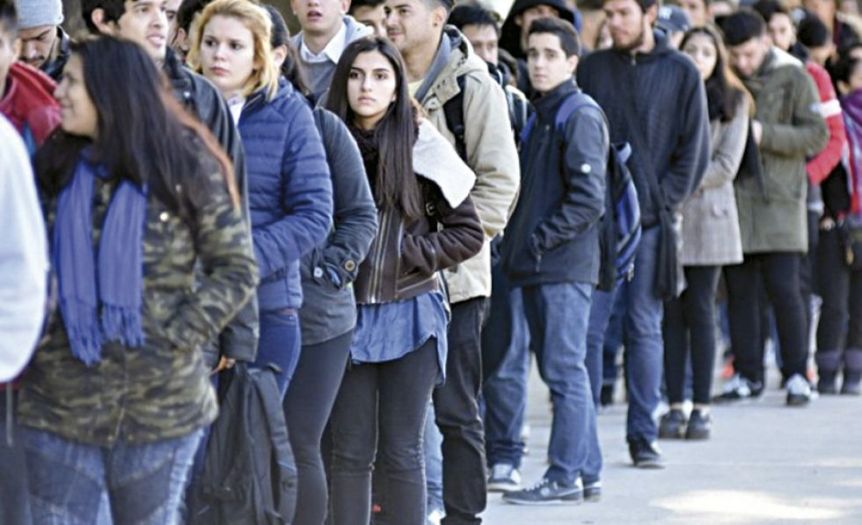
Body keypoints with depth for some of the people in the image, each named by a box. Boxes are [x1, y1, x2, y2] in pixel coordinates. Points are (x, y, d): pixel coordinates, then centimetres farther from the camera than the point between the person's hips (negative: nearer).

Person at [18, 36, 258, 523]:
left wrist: (177, 337, -12)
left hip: (161, 406, -3)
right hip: (61, 404, 3)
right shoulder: (54, 166, 5)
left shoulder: (186, 166, -6)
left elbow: (238, 270, -3)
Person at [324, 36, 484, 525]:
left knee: (400, 452, 2)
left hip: (408, 314, -2)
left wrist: (406, 254, -9)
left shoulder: (420, 144, -4)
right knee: (350, 451, 5)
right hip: (346, 313, 2)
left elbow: (468, 232, -2)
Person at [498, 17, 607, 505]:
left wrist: (541, 238, -15)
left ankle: (565, 477, -4)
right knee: (564, 370, 11)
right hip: (537, 266, 9)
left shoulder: (580, 115, -9)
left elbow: (589, 197, -17)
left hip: (564, 266, -9)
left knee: (565, 369, -6)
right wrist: (520, 240, 10)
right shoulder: (540, 115, 18)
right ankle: (586, 471, 17)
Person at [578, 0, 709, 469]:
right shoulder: (592, 69, 7)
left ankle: (643, 435, 10)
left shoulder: (681, 73, 3)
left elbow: (695, 148, 3)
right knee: (587, 328, -3)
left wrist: (665, 199, -6)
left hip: (651, 219, -1)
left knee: (645, 329, 4)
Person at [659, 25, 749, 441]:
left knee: (700, 310, -2)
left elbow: (726, 165, -2)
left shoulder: (733, 102, 6)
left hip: (707, 216, -1)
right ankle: (675, 405, 4)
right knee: (672, 312, 1)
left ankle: (702, 407, 1)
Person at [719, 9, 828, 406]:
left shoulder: (792, 77, -2)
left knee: (783, 287, -6)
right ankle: (747, 373, 13)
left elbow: (816, 135, -5)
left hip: (779, 198, -3)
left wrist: (765, 134, -16)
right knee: (740, 290, 5)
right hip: (733, 198, 3)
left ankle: (796, 373, 3)